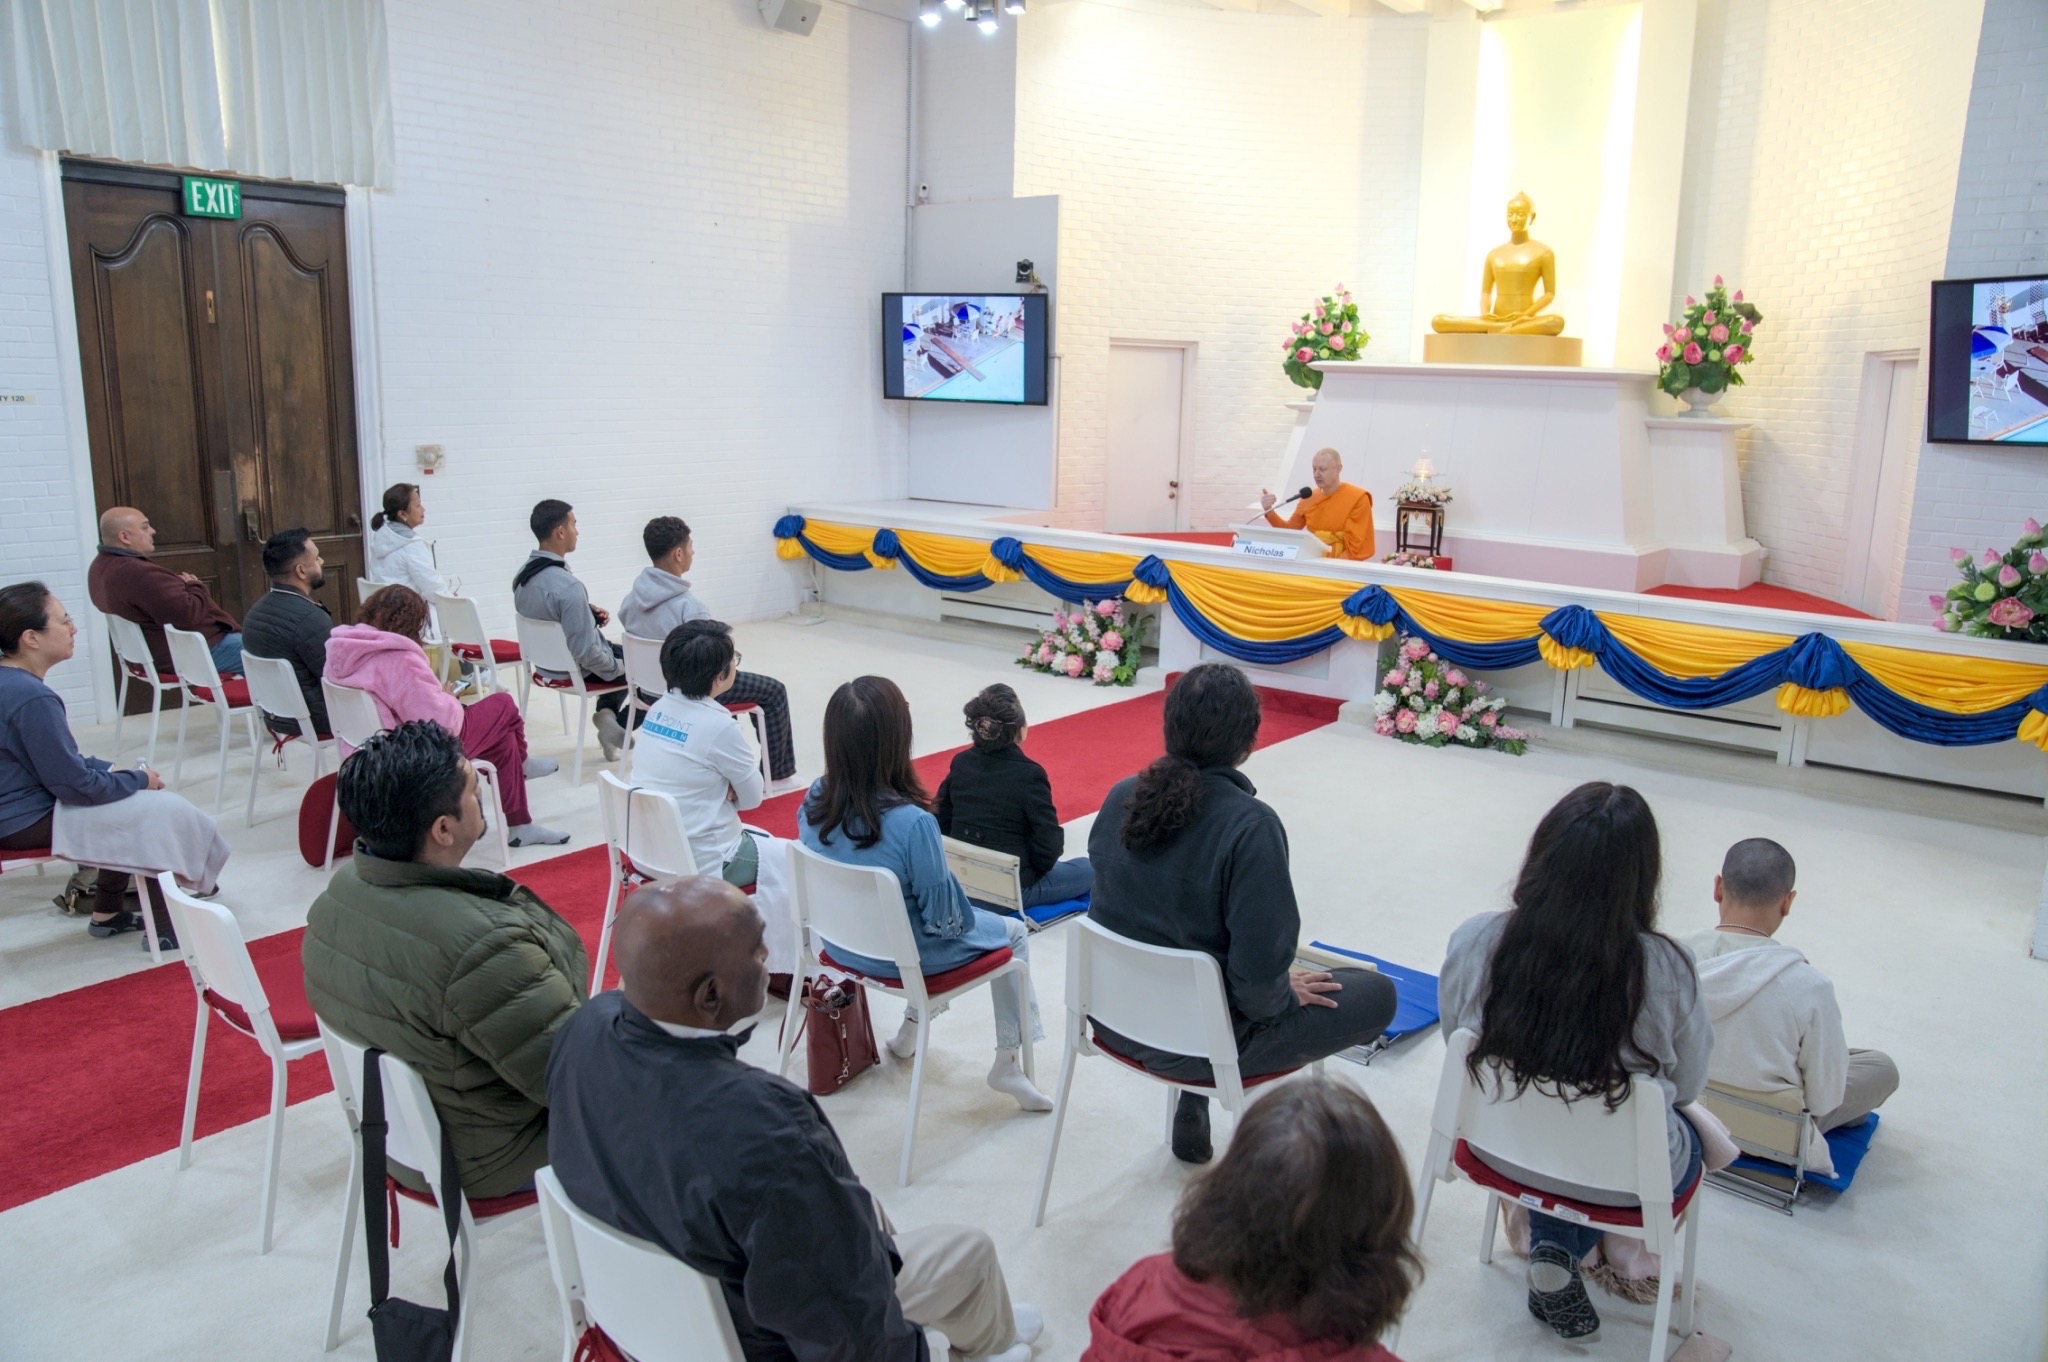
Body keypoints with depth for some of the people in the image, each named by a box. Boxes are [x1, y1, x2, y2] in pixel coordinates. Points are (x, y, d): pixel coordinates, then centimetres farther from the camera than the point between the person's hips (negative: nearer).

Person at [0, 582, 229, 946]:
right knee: (164, 811, -3)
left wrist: (115, 770, 6)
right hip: (31, 821, -10)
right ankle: (164, 927, 9)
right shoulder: (32, 698, -27)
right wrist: (138, 779, -8)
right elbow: (75, 784, -23)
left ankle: (107, 913, 28)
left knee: (131, 807, 23)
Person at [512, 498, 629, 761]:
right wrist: (617, 668, -14)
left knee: (618, 652, 29)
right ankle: (616, 720, 11)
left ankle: (607, 713, 21)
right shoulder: (567, 586, -32)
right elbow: (587, 654, -31)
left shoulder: (524, 575, -5)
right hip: (578, 670, -8)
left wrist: (588, 612, 5)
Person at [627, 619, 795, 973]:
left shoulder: (658, 710, -1)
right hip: (697, 864, -8)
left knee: (759, 840, 27)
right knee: (788, 860, 12)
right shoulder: (719, 726, -22)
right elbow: (753, 798, -8)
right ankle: (785, 967, 19)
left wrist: (725, 785, -5)